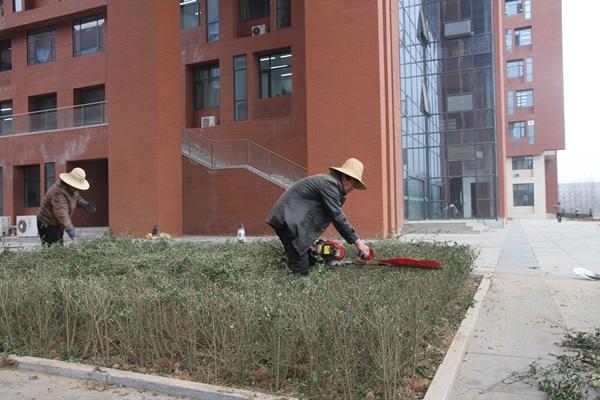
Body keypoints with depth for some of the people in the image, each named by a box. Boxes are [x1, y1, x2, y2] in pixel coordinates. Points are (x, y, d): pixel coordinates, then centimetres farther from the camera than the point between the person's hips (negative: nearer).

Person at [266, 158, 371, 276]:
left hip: (291, 221, 11)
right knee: (300, 272, -10)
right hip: (288, 221, -11)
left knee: (310, 263, 12)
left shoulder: (327, 180, 17)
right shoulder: (330, 183, -14)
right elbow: (337, 216, -17)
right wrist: (357, 242, -14)